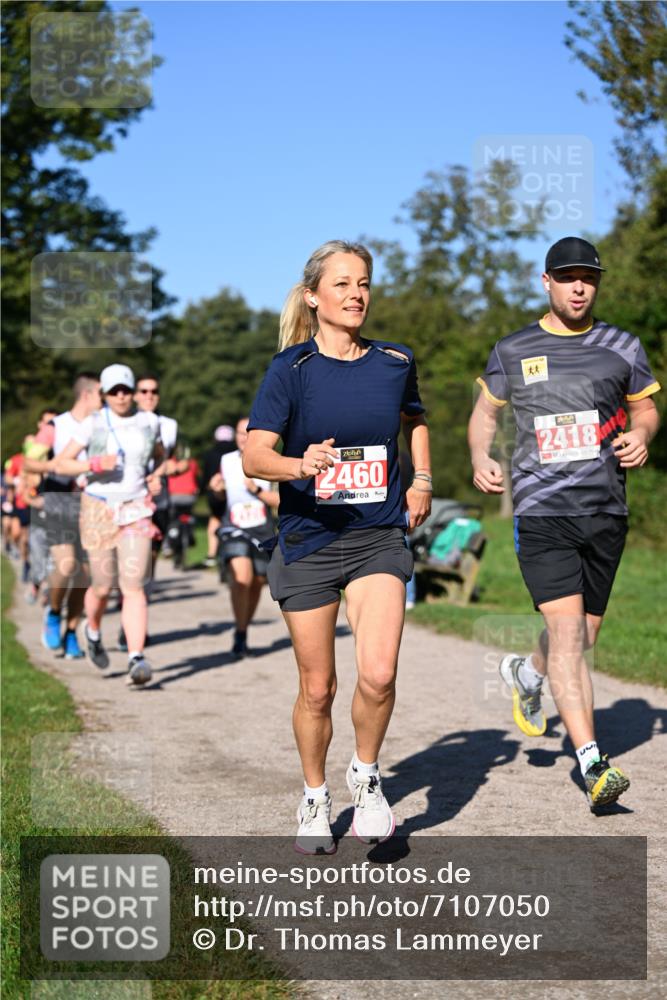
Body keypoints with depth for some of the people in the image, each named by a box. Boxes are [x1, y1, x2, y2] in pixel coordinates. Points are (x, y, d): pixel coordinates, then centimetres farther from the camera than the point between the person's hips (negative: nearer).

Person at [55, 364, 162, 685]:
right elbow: (61, 463, -3)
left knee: (133, 586, -12)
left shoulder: (149, 422, 5)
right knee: (103, 587, 7)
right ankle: (93, 630, 40)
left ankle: (136, 659, -17)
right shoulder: (92, 424, -3)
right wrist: (94, 464, -19)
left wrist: (156, 477, 6)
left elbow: (158, 454, 26)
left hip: (136, 510, 1)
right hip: (99, 510, -1)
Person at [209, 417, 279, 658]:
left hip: (263, 532, 1)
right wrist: (216, 488, -4)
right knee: (241, 578, -24)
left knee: (256, 583, 11)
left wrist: (256, 489, -22)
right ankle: (240, 636, -15)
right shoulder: (226, 461, 1)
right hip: (234, 528, -1)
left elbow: (279, 501, -9)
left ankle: (244, 630, 34)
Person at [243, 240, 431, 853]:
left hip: (379, 538, 1)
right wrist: (301, 465, -33)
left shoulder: (396, 363, 4)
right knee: (317, 687, 7)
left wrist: (422, 480, 15)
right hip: (308, 542, -1)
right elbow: (253, 456, -13)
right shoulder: (292, 368, -5)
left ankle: (366, 776, 12)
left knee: (378, 674, -17)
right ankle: (314, 800, 30)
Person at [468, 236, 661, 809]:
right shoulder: (513, 351, 7)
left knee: (585, 637, 10)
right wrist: (481, 459, -1)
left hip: (606, 509, 3)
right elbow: (485, 412, 18)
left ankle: (526, 672, 45)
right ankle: (593, 765, -19)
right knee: (566, 631, -17)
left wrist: (641, 435, -3)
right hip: (540, 509, -3)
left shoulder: (623, 347, 9)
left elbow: (645, 408, 20)